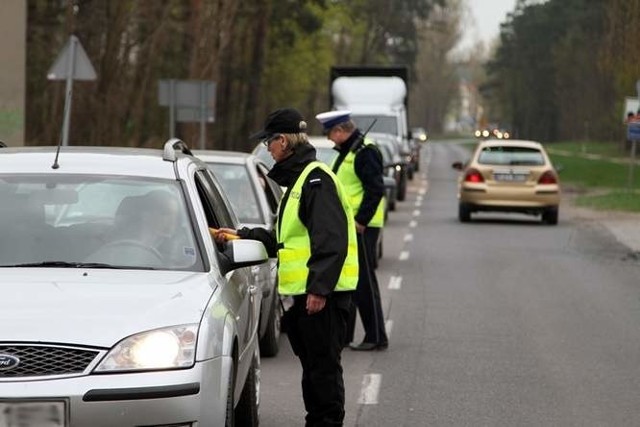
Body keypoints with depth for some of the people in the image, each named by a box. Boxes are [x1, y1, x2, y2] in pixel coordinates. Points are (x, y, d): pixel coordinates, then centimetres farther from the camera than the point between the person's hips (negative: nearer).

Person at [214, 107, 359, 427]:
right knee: (313, 366, 15)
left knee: (323, 366, -6)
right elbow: (286, 239, 25)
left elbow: (331, 240, -22)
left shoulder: (316, 179, -13)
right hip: (303, 292, 10)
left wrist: (319, 287, -25)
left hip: (322, 293, -10)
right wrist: (242, 236, 22)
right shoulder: (297, 178, 19)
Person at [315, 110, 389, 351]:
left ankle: (376, 338, -3)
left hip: (360, 227, -10)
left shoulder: (365, 152, -14)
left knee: (364, 282, -7)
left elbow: (375, 189, -20)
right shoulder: (346, 153, 18)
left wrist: (361, 221, -22)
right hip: (345, 226, 10)